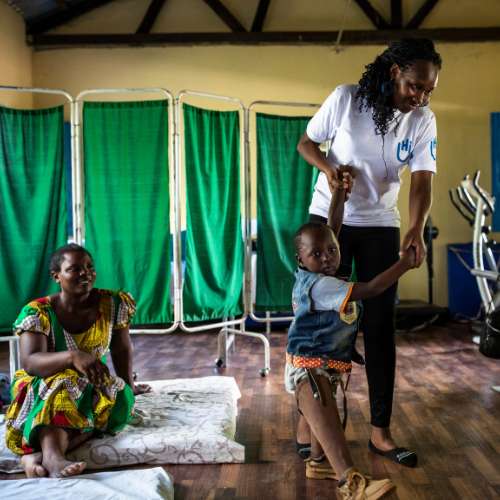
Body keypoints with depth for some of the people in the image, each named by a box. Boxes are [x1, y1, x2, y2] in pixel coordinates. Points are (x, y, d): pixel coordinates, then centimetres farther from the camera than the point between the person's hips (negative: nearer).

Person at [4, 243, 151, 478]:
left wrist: (129, 385, 11)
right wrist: (72, 357, -45)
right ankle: (53, 457, -59)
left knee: (119, 400, -30)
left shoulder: (112, 303, -8)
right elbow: (30, 362, -29)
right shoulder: (37, 312, -17)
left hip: (92, 385, 3)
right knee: (62, 388, -36)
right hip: (42, 386, -3)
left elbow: (122, 349, 4)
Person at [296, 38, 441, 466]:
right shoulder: (346, 99, -12)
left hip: (381, 227, 3)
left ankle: (381, 431, 10)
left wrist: (417, 229, -31)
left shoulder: (424, 121, -5)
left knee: (380, 324, 2)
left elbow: (422, 180, -13)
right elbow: (306, 143, -1)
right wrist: (328, 167, -22)